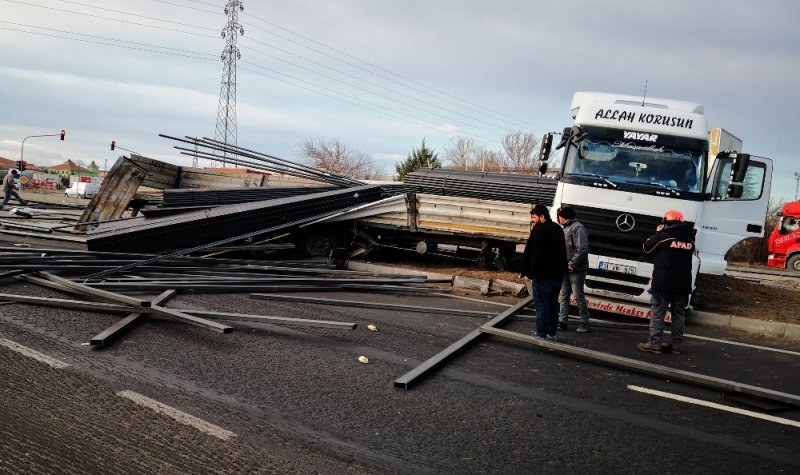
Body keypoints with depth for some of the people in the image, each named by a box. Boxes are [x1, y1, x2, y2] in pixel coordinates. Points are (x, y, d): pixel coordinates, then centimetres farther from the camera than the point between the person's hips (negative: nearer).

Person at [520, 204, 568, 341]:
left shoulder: (539, 231, -17)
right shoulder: (557, 229, 12)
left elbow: (536, 255, -22)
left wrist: (529, 273, -16)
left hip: (543, 276, -9)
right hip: (558, 274, 9)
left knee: (542, 306, -2)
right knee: (553, 304, 17)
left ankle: (541, 335, 0)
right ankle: (552, 333, 24)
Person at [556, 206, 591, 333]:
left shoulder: (577, 228, -16)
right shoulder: (567, 228, 14)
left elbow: (582, 249, -23)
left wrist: (572, 265, -21)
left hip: (576, 270, -9)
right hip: (566, 269, 9)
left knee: (578, 297, -1)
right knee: (563, 296, 10)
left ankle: (585, 323, 11)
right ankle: (562, 322, 15)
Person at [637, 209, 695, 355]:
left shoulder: (663, 236, -7)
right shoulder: (689, 238, 8)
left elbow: (647, 247, 5)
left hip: (663, 283, -5)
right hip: (683, 284, 5)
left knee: (658, 314, 0)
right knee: (679, 315, 10)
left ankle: (654, 343, -2)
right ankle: (676, 345, 11)